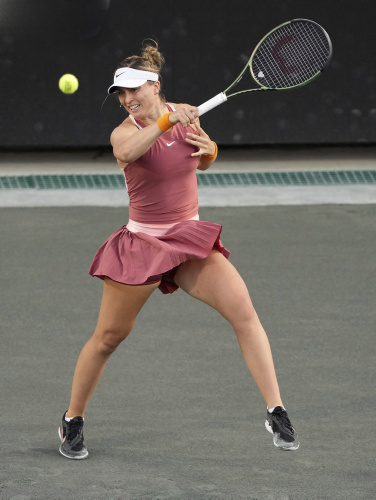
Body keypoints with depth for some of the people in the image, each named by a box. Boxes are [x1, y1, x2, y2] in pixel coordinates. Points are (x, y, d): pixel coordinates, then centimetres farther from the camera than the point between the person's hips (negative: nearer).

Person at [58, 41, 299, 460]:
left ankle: (275, 413, -9)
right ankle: (72, 421, 24)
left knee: (244, 313, -13)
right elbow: (126, 151, -42)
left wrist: (210, 149, -4)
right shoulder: (125, 132, -15)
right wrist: (166, 122, -52)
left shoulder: (187, 115, -1)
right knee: (107, 338, 4)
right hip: (142, 244, -3)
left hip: (190, 240, 3)